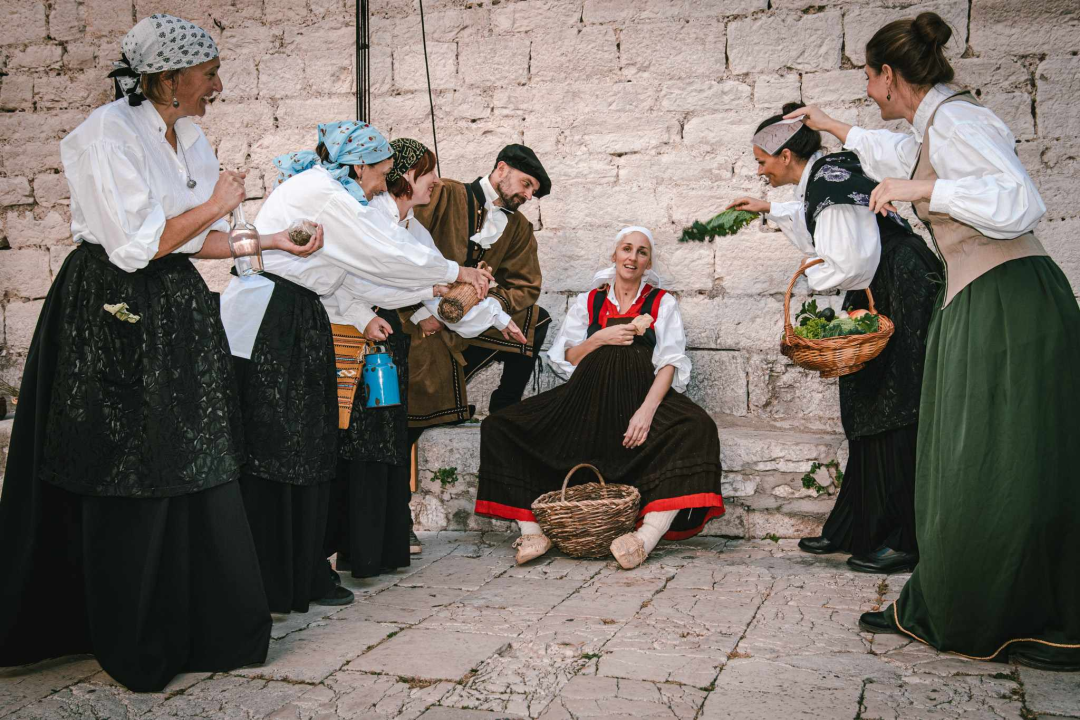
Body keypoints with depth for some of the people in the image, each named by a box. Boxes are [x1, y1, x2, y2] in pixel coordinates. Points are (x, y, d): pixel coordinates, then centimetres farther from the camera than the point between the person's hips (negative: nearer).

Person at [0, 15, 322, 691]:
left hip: (180, 313, 7)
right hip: (116, 316, -7)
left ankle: (208, 625, 21)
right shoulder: (108, 133, -14)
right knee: (130, 488, 1)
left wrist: (272, 243, 9)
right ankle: (134, 644, 17)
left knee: (195, 472, 8)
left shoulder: (191, 138, 10)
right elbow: (137, 246, -20)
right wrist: (216, 205, -10)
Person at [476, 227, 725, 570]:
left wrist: (647, 409, -18)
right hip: (587, 400, 2)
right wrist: (600, 338, -5)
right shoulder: (588, 302, 19)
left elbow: (670, 363, 0)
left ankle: (647, 535, -43)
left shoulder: (662, 304, 13)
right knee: (499, 426, -17)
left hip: (642, 397, -2)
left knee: (697, 428, -37)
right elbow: (564, 358, 14)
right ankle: (534, 531, -24)